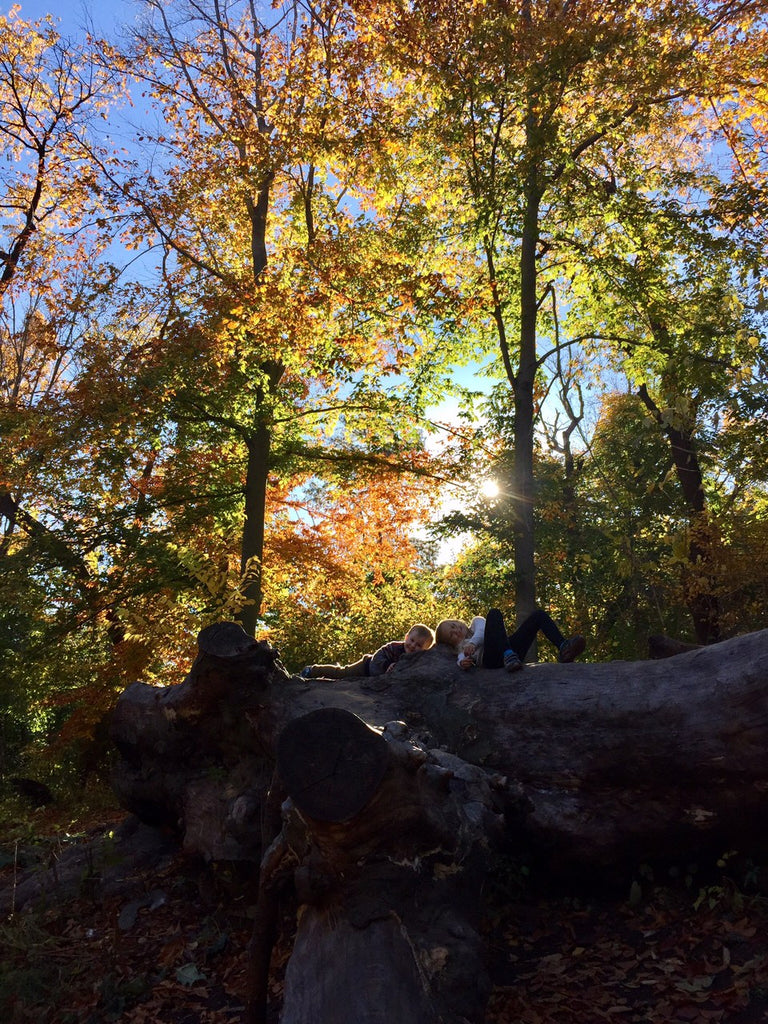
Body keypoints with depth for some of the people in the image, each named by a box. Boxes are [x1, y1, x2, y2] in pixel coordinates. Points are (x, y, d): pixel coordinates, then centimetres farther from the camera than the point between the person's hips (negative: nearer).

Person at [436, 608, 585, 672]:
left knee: (539, 614, -7)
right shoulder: (460, 647, 31)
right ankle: (508, 655, -49)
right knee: (494, 613, -24)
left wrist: (473, 642, -8)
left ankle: (563, 648, -31)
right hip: (491, 658, -4)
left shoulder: (476, 622, 37)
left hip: (512, 647, 4)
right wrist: (463, 662, -18)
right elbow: (461, 657, 7)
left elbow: (482, 630, 12)